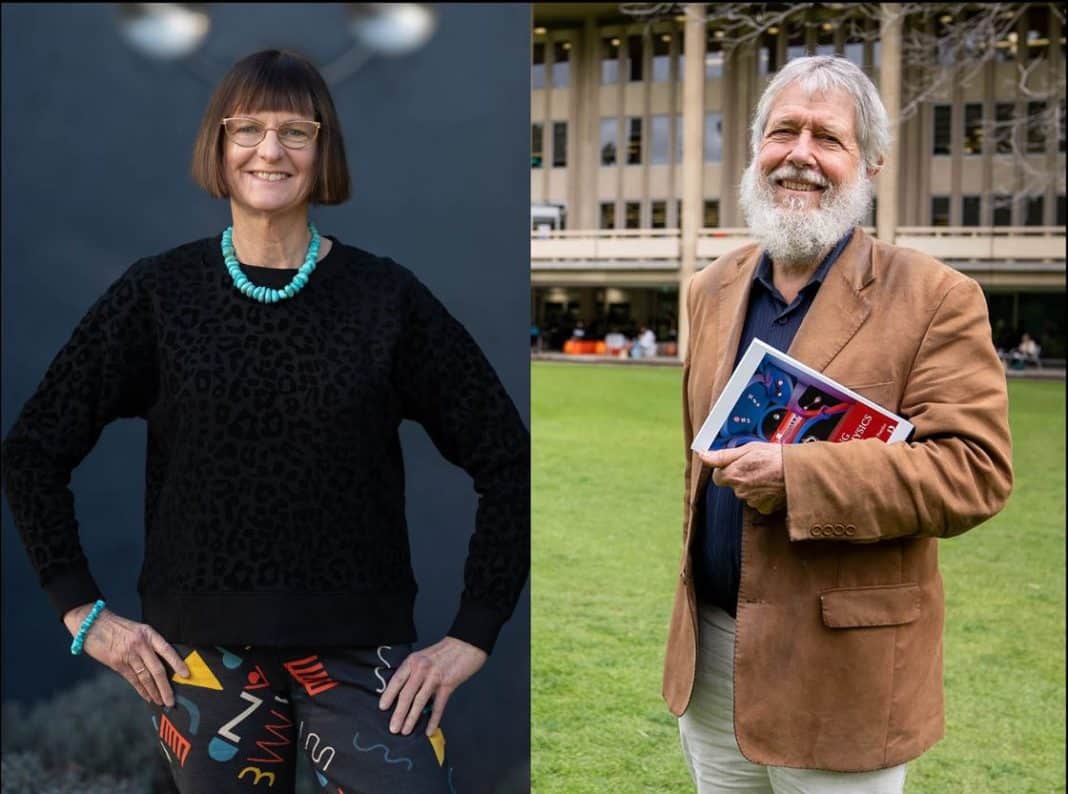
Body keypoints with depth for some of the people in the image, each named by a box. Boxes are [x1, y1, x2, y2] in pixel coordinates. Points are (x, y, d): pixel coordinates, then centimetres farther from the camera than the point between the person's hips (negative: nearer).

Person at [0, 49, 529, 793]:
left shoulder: (386, 296, -1)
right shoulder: (159, 292, 0)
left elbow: (507, 459, 1)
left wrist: (474, 633, -3)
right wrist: (82, 610, 1)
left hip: (359, 648, 0)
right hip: (203, 646, 1)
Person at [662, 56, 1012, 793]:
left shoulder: (934, 298, -10)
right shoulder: (714, 289, 9)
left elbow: (975, 468, -17)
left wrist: (796, 477, -25)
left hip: (836, 668, -5)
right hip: (708, 649, 6)